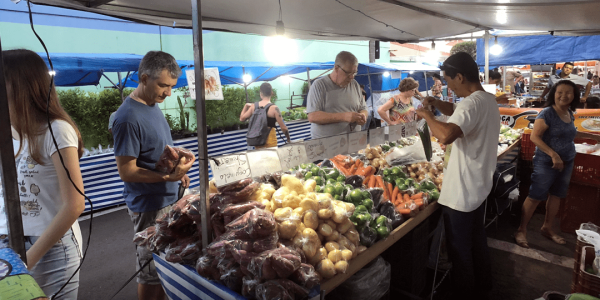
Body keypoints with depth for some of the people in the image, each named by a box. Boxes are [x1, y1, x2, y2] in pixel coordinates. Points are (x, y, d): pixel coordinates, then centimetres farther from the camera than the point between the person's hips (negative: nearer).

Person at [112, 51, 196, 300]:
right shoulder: (129, 118, -22)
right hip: (149, 206, -8)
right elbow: (127, 172, -20)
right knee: (151, 271, 8)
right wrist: (168, 177, -29)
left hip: (167, 199, 8)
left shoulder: (153, 105, 6)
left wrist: (178, 170, 2)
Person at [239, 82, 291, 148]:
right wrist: (289, 139, 4)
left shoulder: (253, 106, 0)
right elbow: (283, 127, -11)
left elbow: (242, 118, 13)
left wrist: (246, 106, 27)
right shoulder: (274, 108, -13)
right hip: (270, 141, -5)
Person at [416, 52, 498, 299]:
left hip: (461, 193, -10)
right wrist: (436, 103, 4)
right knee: (477, 240, 25)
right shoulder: (488, 100, 7)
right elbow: (458, 113, 22)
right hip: (479, 186, 10)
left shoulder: (471, 104, -25)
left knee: (459, 248, 6)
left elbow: (446, 135, -42)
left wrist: (426, 114, -24)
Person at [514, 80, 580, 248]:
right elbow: (535, 137, -21)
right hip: (546, 163, -7)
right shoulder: (547, 113, -16)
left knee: (556, 195, 15)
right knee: (535, 197, -3)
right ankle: (521, 230, 7)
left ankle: (547, 228, 30)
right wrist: (553, 155, -26)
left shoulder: (570, 114, 7)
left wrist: (568, 156, 12)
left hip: (567, 162, 7)